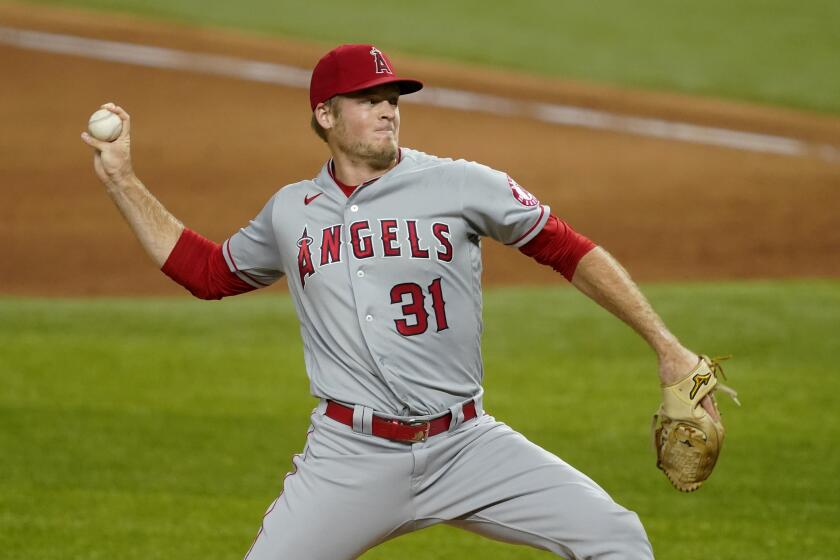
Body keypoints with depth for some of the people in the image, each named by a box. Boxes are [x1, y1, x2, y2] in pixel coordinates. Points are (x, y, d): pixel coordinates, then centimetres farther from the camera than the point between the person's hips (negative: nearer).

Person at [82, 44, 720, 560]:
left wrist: (667, 347, -2)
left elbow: (568, 249, 3)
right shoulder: (290, 212, 11)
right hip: (350, 460, 1)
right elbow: (206, 271, 25)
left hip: (466, 446, -1)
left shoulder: (460, 185, 0)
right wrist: (122, 179, 21)